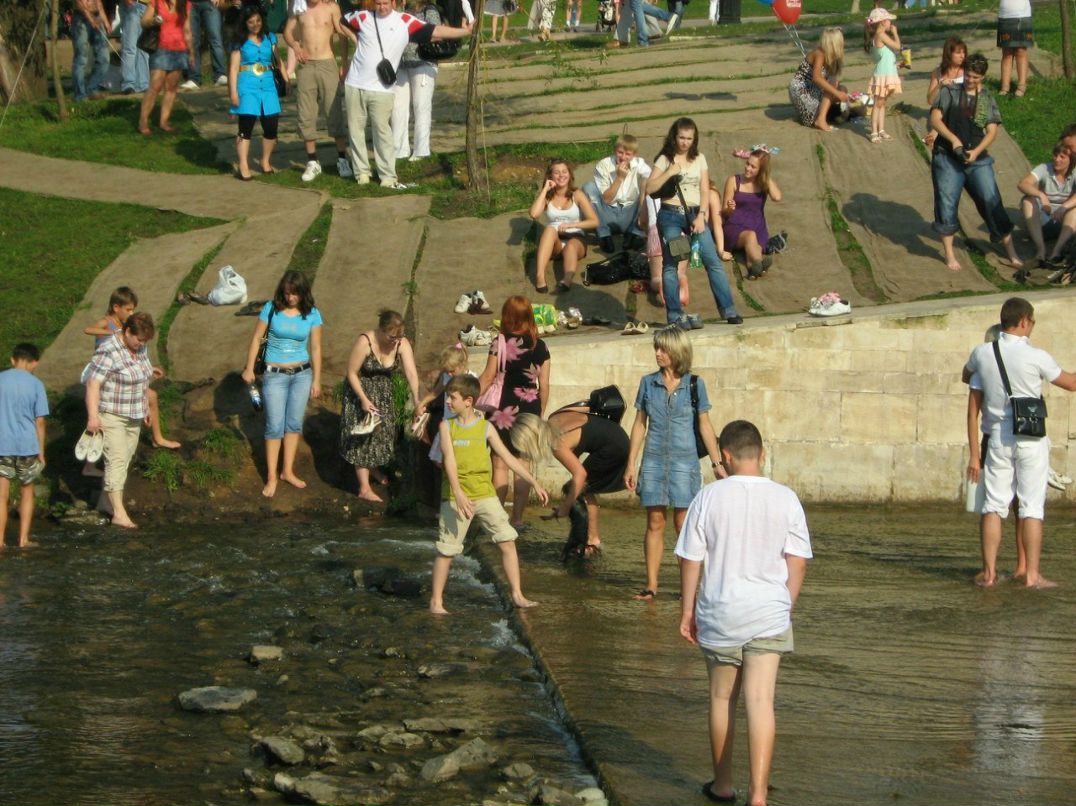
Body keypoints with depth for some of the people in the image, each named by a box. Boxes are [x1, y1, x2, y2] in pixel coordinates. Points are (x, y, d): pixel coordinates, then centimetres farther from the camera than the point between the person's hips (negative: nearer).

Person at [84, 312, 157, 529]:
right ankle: (119, 513, -18)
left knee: (125, 460, 10)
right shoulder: (108, 352, -21)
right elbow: (93, 383, -25)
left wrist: (144, 407, 22)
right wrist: (93, 416, -30)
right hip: (110, 416, -8)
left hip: (133, 416, 8)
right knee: (116, 460, -14)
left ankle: (108, 501, 20)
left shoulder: (140, 348, 4)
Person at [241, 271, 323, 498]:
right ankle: (271, 477, 7)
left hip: (302, 374, 2)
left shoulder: (312, 314, -5)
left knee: (294, 423, 11)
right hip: (275, 375, -2)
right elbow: (256, 339, -1)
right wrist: (249, 369, -1)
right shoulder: (271, 309, -9)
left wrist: (316, 380, 2)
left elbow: (315, 348, 1)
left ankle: (288, 471, 24)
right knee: (275, 426, -1)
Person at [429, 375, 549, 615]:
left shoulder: (485, 428, 2)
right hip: (456, 496, -1)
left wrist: (534, 483, 1)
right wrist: (458, 493, -25)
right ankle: (436, 600, 12)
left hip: (485, 494, 1)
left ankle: (517, 595, 5)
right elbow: (450, 460, -11)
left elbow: (508, 458, 6)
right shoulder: (447, 426, -1)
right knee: (446, 549, 1)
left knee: (507, 541, -4)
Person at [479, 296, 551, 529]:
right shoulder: (540, 346, 3)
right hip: (531, 408, 4)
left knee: (500, 464, 2)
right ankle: (517, 517, 11)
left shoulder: (500, 343, -8)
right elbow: (544, 386, 5)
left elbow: (487, 378, -6)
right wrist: (540, 414, 16)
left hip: (506, 408, -4)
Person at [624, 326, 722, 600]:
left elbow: (705, 426, 4)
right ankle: (651, 585, 7)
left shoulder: (694, 384, 0)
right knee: (654, 523, 3)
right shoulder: (648, 383, 5)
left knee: (683, 524, -2)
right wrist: (631, 464, 7)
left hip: (684, 461, -2)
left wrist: (717, 464, 2)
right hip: (653, 461, 2)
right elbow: (640, 424, 10)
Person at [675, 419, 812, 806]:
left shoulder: (709, 497, -6)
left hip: (719, 614, 0)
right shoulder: (785, 499, -3)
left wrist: (687, 610, 7)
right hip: (769, 614, 0)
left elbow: (691, 559, -3)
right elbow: (798, 561, 1)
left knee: (722, 698, 15)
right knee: (760, 701, -2)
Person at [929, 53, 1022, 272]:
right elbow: (935, 118, -5)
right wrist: (953, 139, -20)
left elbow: (992, 131, 1)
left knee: (992, 202, -2)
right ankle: (949, 254, 12)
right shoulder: (950, 92, 3)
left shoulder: (988, 100, 8)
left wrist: (977, 151, -16)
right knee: (947, 203, 0)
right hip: (947, 158, -1)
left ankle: (1011, 253, 4)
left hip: (977, 158, 1)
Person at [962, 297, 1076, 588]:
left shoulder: (982, 353, 1)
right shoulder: (1036, 357, -10)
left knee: (994, 505, 7)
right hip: (1031, 440, -3)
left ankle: (989, 572, 4)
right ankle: (1032, 575, -1)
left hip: (998, 437, 3)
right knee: (1032, 507, 0)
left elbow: (966, 376, 24)